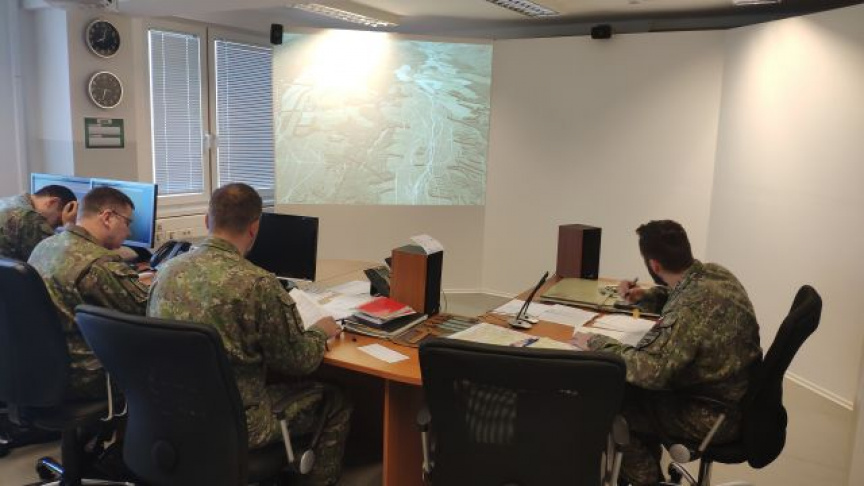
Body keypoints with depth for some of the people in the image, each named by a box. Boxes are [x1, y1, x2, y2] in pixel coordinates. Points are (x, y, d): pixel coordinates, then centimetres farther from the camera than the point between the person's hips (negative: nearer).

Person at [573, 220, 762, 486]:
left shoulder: (691, 306, -33)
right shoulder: (714, 272, -4)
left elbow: (648, 369, -34)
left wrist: (595, 343, -21)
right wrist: (644, 297, 0)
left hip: (716, 415, -8)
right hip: (733, 394, 8)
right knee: (637, 389, 18)